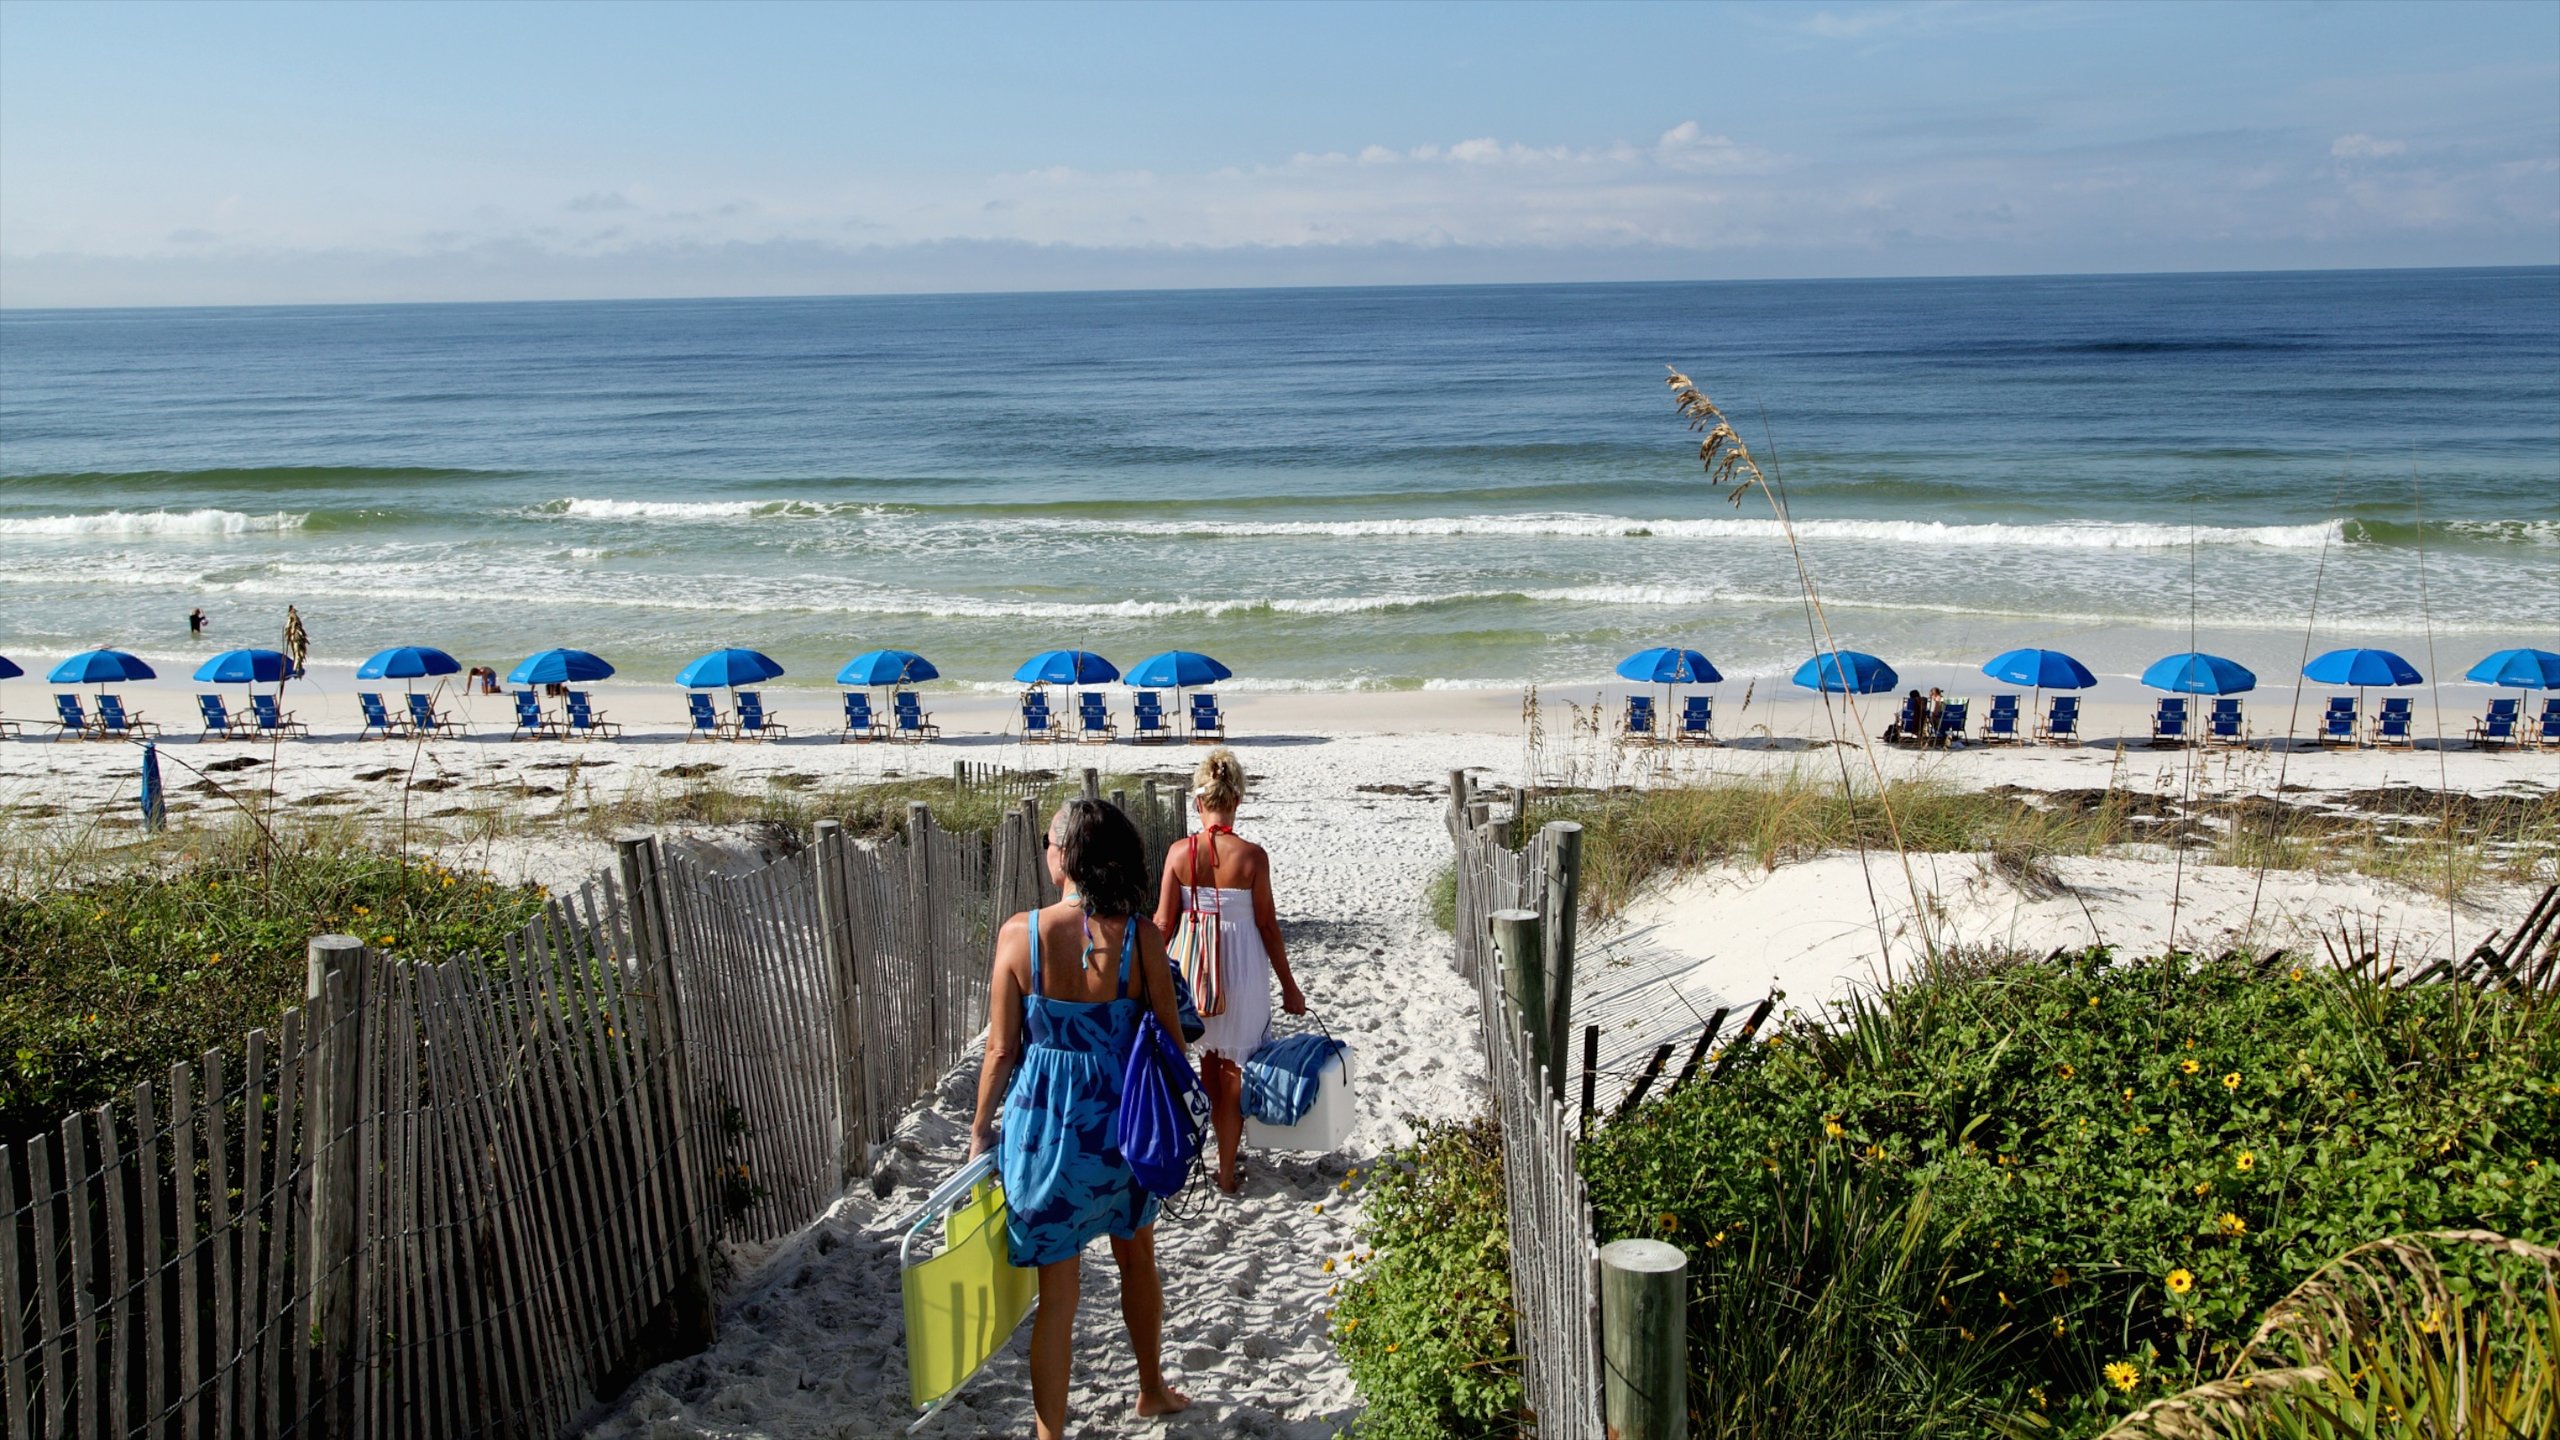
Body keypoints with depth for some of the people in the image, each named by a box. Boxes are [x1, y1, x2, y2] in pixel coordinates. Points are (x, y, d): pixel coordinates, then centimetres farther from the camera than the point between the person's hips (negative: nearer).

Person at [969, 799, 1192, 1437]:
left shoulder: (1020, 934, -15)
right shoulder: (1141, 935, -12)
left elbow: (1001, 1049, -9)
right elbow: (1170, 1037, -5)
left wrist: (981, 1127, 7)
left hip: (1044, 1120, -2)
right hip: (1121, 1119, 2)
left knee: (1057, 1291, 10)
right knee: (1137, 1260, 26)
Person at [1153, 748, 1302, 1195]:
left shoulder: (1179, 853, -8)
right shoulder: (1251, 855, -13)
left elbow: (1164, 922, -4)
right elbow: (1267, 926, -8)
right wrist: (1289, 987, 3)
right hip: (1241, 970, -2)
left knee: (1209, 1060, 22)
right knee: (1234, 1068, 10)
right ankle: (1226, 1170, 16)